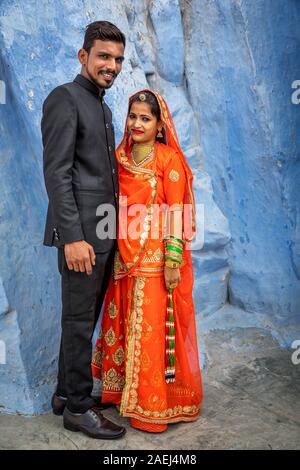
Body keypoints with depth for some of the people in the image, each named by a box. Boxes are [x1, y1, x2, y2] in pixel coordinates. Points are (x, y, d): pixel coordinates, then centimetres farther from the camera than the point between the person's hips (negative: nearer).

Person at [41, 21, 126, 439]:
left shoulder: (104, 108, 20)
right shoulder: (64, 99, -7)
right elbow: (56, 173, -15)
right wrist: (72, 237, -21)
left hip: (105, 233, 9)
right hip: (82, 233, -9)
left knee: (85, 317, 15)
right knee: (79, 320, 1)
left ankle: (66, 393, 29)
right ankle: (78, 408, 15)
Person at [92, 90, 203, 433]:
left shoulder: (170, 159, -6)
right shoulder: (119, 157, 9)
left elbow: (176, 213, -11)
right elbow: (113, 207, 14)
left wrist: (173, 261, -16)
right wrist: (113, 253, 11)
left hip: (157, 258, -5)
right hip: (125, 257, 6)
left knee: (155, 328, 0)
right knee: (124, 324, 13)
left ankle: (156, 403, 16)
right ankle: (124, 390, 31)